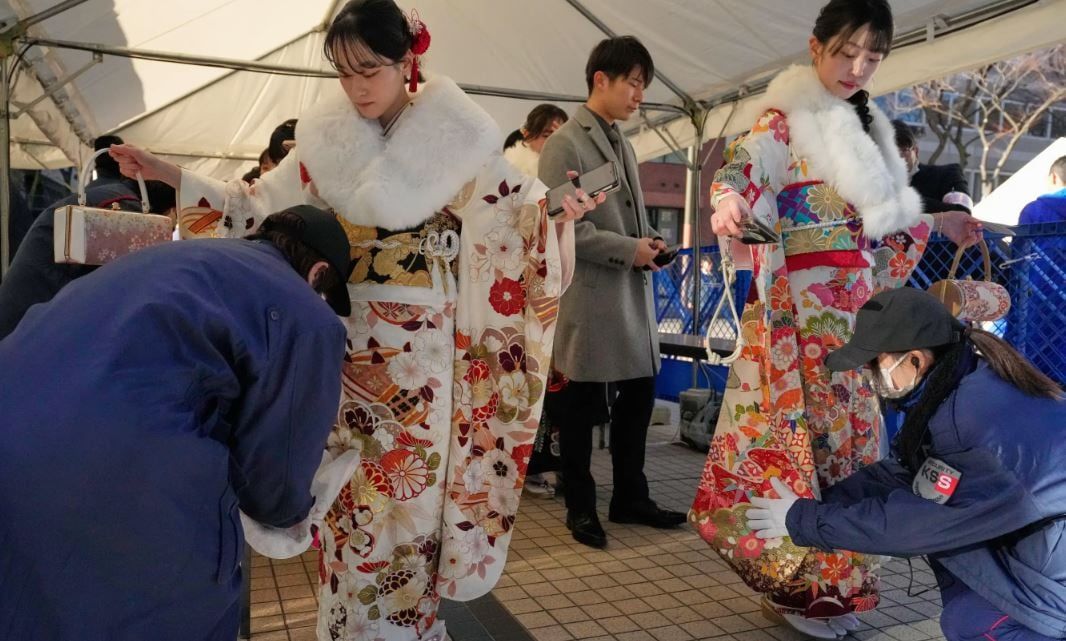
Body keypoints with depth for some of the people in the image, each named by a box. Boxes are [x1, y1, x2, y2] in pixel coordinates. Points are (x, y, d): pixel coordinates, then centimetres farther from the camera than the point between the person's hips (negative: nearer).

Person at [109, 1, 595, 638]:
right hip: (345, 339, 3)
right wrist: (168, 173, 3)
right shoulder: (327, 137, 5)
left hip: (421, 345, -3)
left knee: (411, 483, 5)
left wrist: (555, 210, -16)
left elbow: (515, 203, 2)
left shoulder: (454, 134, -4)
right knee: (347, 480, 11)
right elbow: (261, 204, 9)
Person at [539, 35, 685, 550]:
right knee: (583, 405, 4)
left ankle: (630, 497, 28)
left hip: (633, 292, 8)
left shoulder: (622, 145, 17)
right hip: (590, 295, -8)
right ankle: (580, 508, 19)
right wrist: (627, 250, -16)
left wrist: (650, 239, 3)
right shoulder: (565, 142, -8)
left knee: (639, 393, 12)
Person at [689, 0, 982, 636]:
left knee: (847, 430, 10)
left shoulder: (866, 125, 19)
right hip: (800, 301, -8)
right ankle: (795, 585, 8)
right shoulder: (787, 118, -5)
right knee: (803, 429, -6)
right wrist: (730, 197, -46)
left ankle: (833, 579, 23)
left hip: (855, 304, 8)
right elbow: (750, 161, -26)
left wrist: (935, 223, 26)